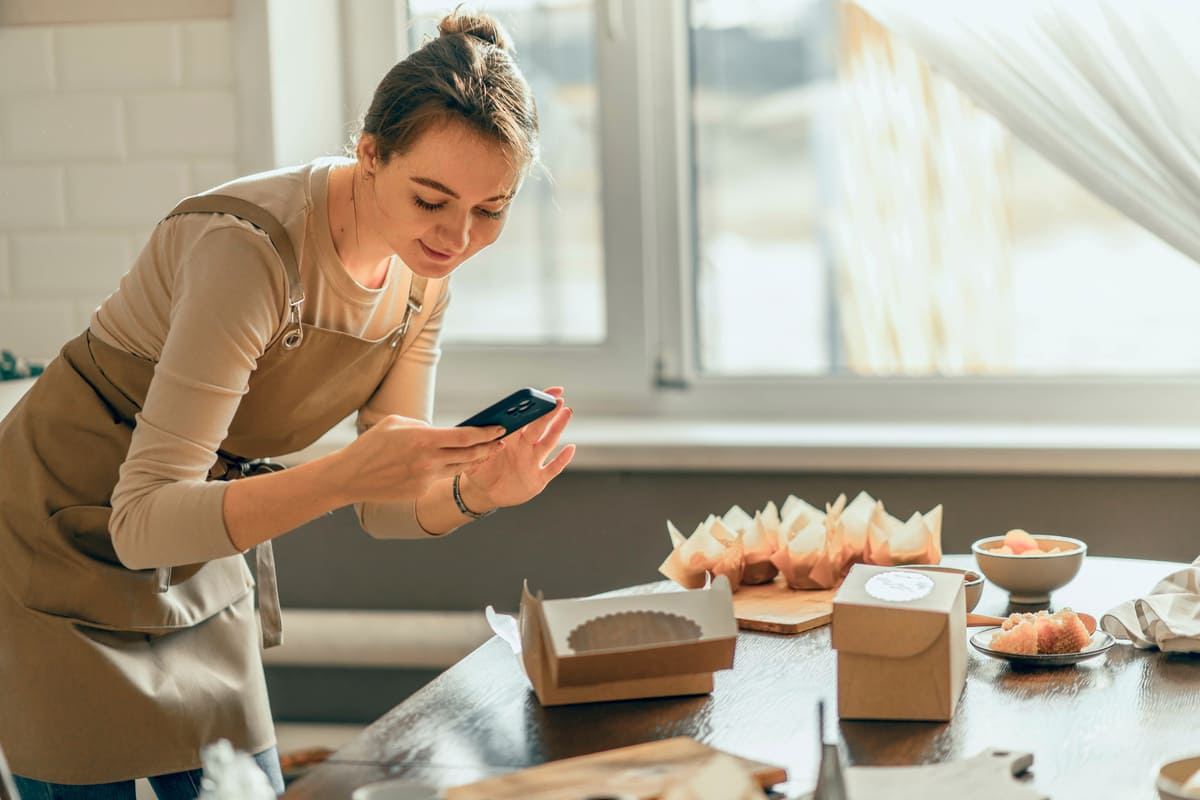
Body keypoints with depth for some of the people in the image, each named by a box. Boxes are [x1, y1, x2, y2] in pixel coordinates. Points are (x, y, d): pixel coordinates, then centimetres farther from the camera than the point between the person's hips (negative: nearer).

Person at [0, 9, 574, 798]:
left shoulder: (423, 271, -7)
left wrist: (471, 492, -24)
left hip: (198, 565, 7)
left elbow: (387, 505, -2)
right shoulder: (253, 249, -31)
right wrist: (345, 474, -44)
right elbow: (143, 522, -32)